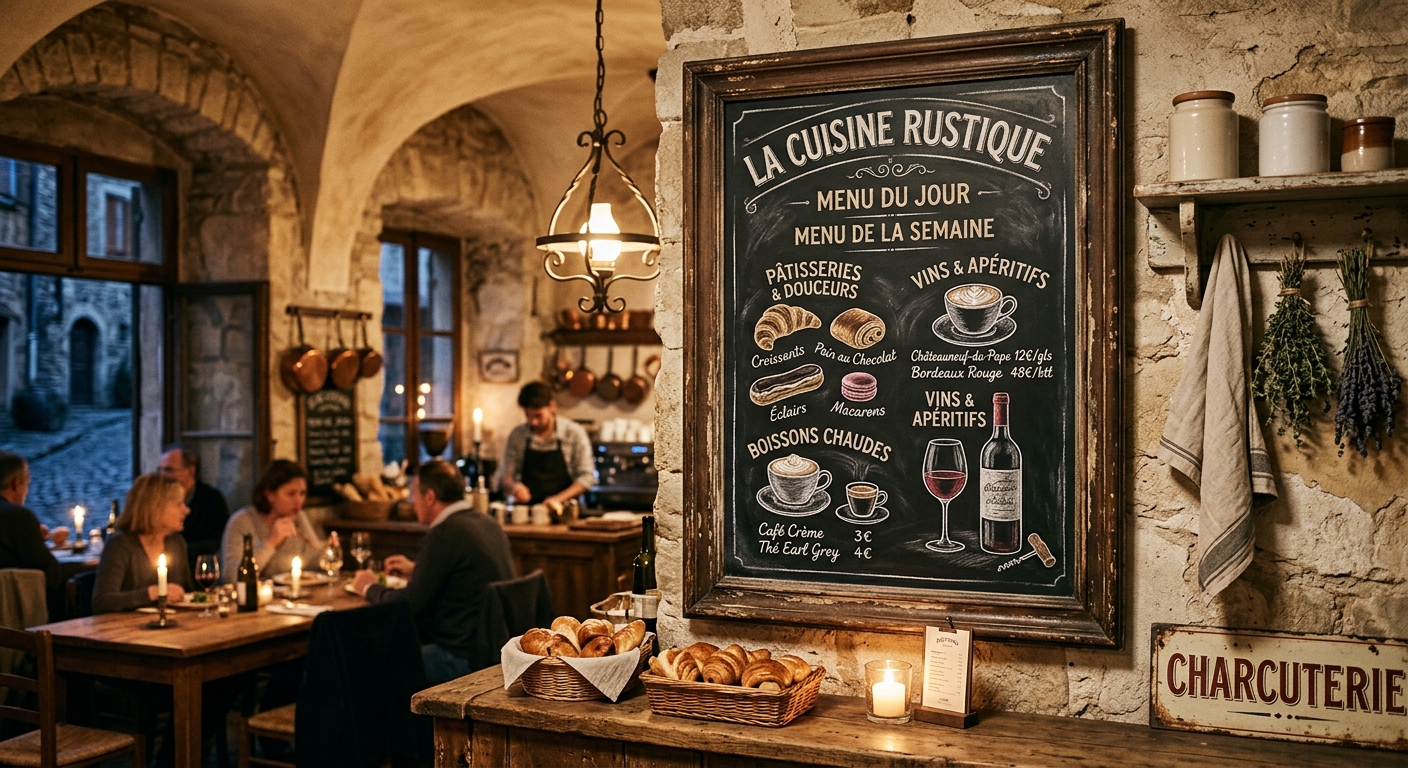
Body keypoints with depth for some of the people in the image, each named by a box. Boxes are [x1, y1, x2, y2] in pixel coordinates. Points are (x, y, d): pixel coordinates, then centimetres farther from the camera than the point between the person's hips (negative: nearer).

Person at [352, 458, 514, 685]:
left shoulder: (445, 534, -18)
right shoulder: (488, 524, 9)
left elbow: (409, 604, -13)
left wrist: (370, 588, 5)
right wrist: (416, 570, 35)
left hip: (462, 658, -9)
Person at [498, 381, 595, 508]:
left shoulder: (574, 433, 0)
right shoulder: (516, 436, 5)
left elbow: (586, 476, -1)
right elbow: (506, 477, 8)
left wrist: (559, 499, -13)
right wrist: (513, 486, -14)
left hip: (563, 510, -1)